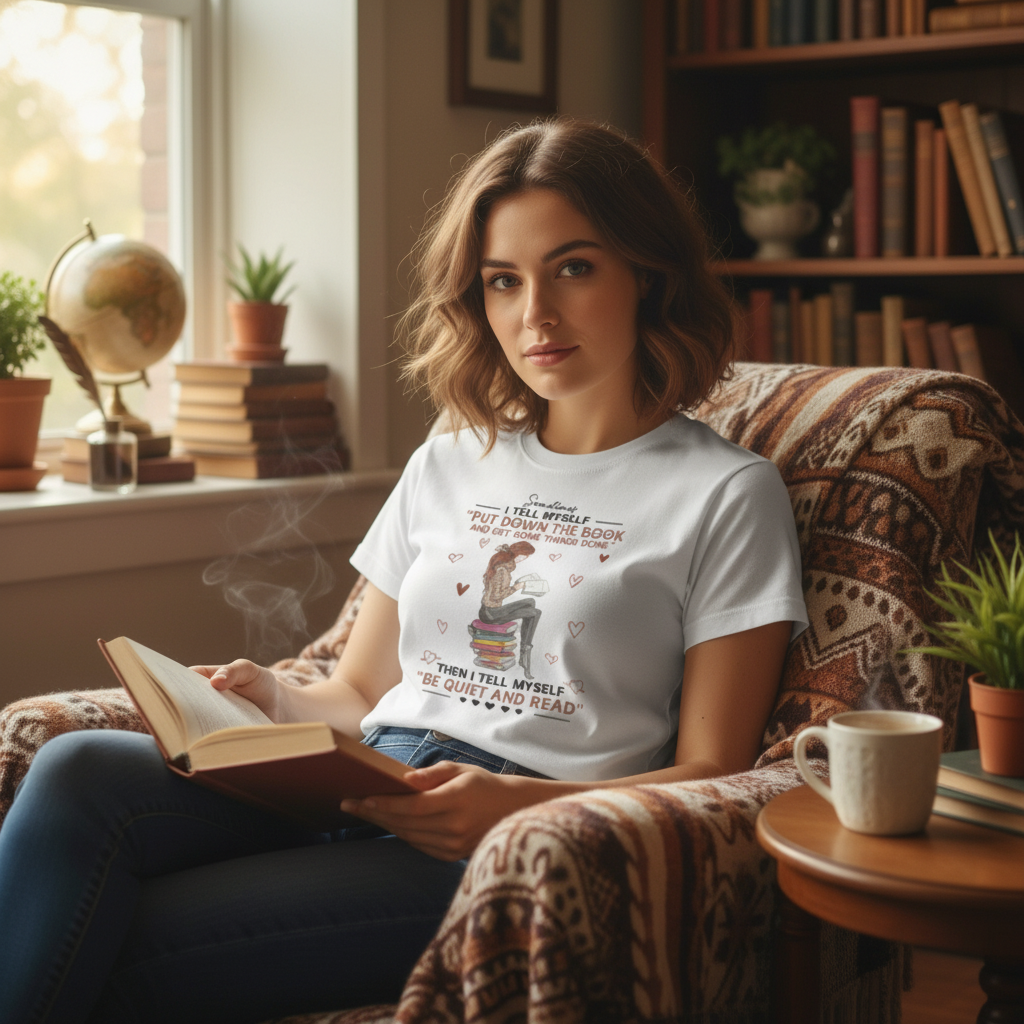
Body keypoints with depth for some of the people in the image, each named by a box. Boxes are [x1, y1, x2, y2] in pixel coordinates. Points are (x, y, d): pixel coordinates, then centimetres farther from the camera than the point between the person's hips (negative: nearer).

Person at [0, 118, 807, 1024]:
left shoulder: (729, 495, 4)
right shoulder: (449, 465, 21)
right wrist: (275, 701, -1)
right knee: (78, 772, -25)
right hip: (356, 793, 6)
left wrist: (518, 805, -18)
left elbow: (710, 772, -1)